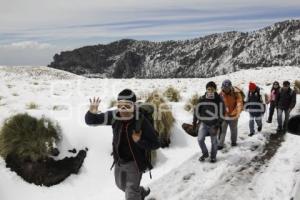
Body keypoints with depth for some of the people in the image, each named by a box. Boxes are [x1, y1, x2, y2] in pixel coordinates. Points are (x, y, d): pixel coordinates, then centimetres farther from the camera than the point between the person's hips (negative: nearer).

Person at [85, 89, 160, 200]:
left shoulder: (142, 122, -28)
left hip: (135, 162, -5)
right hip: (119, 162, 6)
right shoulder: (114, 116, -18)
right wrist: (92, 113, -37)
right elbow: (91, 121, -15)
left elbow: (155, 144, -19)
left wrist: (139, 141, -35)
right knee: (121, 185, 30)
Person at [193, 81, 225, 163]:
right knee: (200, 139, -7)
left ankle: (213, 156, 31)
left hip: (214, 124, -1)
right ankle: (205, 153, 18)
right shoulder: (202, 99, -3)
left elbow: (221, 114, -8)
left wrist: (217, 125, -14)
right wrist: (194, 122, 6)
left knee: (214, 141, 9)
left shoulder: (219, 100, -9)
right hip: (204, 123, 2)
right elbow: (197, 110, 5)